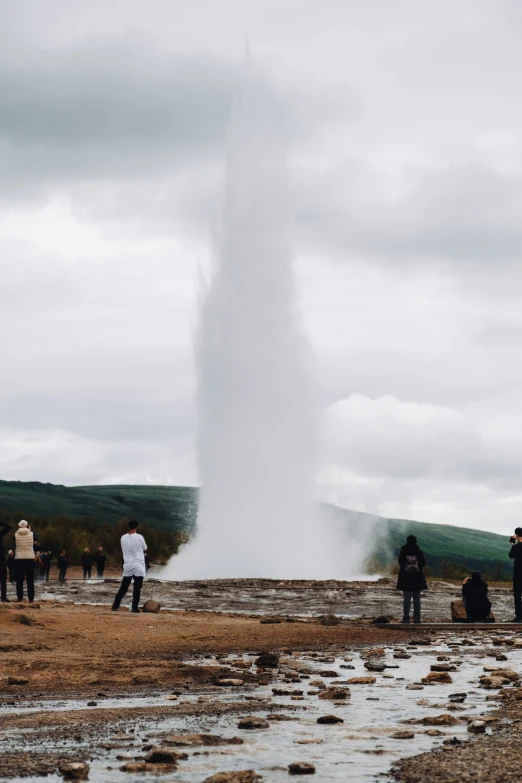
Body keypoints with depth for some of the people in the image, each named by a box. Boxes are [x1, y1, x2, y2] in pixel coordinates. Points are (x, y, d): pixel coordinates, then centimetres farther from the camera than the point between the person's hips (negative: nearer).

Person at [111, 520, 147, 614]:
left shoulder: (123, 538, 3)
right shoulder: (139, 537, -7)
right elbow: (145, 550, 7)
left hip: (128, 565, 3)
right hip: (138, 565, -3)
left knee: (123, 587, 8)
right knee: (137, 588, 1)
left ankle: (115, 605, 4)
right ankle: (135, 607, 0)